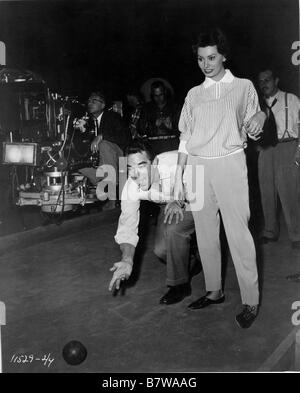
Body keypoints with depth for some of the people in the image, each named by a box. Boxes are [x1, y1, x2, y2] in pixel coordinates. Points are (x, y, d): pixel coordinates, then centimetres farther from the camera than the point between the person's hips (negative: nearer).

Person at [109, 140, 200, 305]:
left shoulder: (177, 163, -38)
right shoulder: (131, 187, -25)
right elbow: (127, 226, -22)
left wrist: (181, 202, -39)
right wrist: (127, 260, -37)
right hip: (170, 205, 5)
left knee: (173, 230, -29)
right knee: (161, 249, -8)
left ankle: (180, 285, -7)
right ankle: (190, 264, 27)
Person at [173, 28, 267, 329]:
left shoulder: (243, 87, 7)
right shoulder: (194, 94, 15)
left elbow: (252, 132, 7)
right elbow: (185, 137, 13)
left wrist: (258, 120, -17)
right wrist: (178, 176, 7)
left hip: (229, 163, -4)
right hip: (197, 166, 4)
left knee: (238, 233, -8)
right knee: (205, 233, 7)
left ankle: (250, 300, 0)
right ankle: (214, 291, 20)